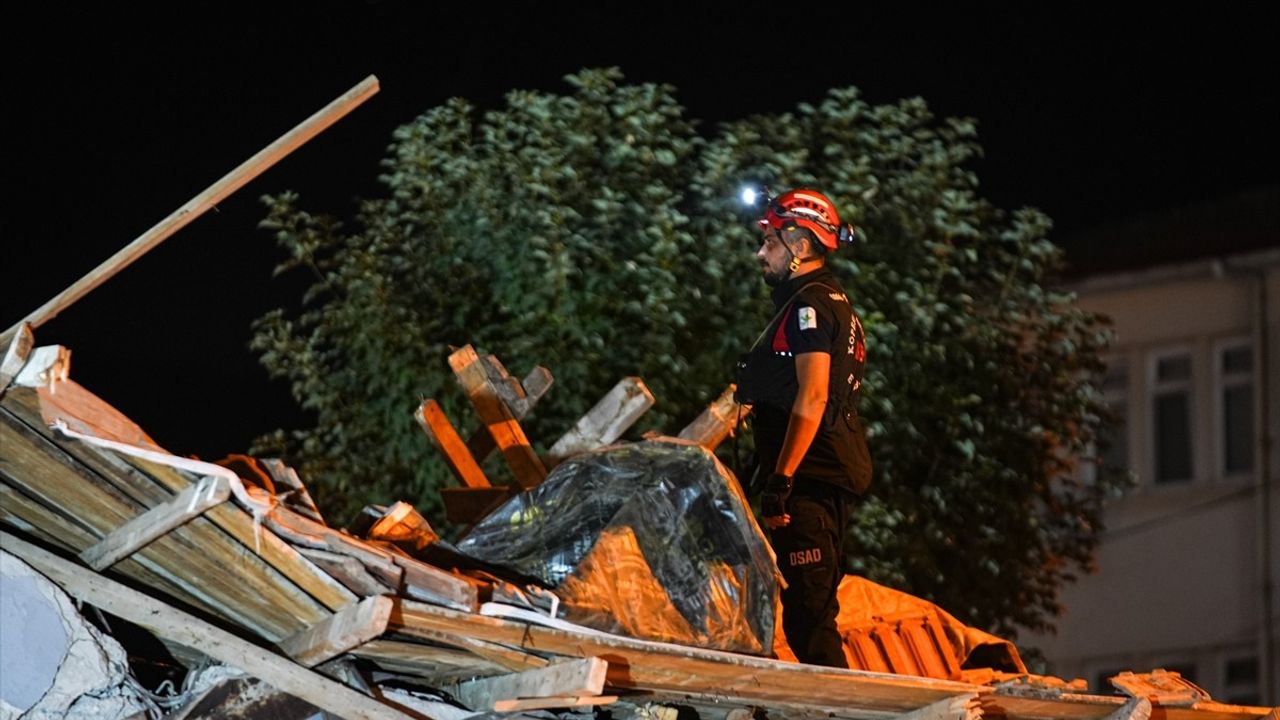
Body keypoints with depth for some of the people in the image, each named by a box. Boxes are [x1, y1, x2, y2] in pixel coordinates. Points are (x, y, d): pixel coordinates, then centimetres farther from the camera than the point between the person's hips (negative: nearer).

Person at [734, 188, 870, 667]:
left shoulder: (809, 304, -10)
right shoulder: (835, 303, 21)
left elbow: (812, 398, -20)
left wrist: (781, 478, -22)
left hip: (809, 478, -11)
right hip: (833, 474, 11)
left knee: (806, 613, -13)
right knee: (813, 610, 12)